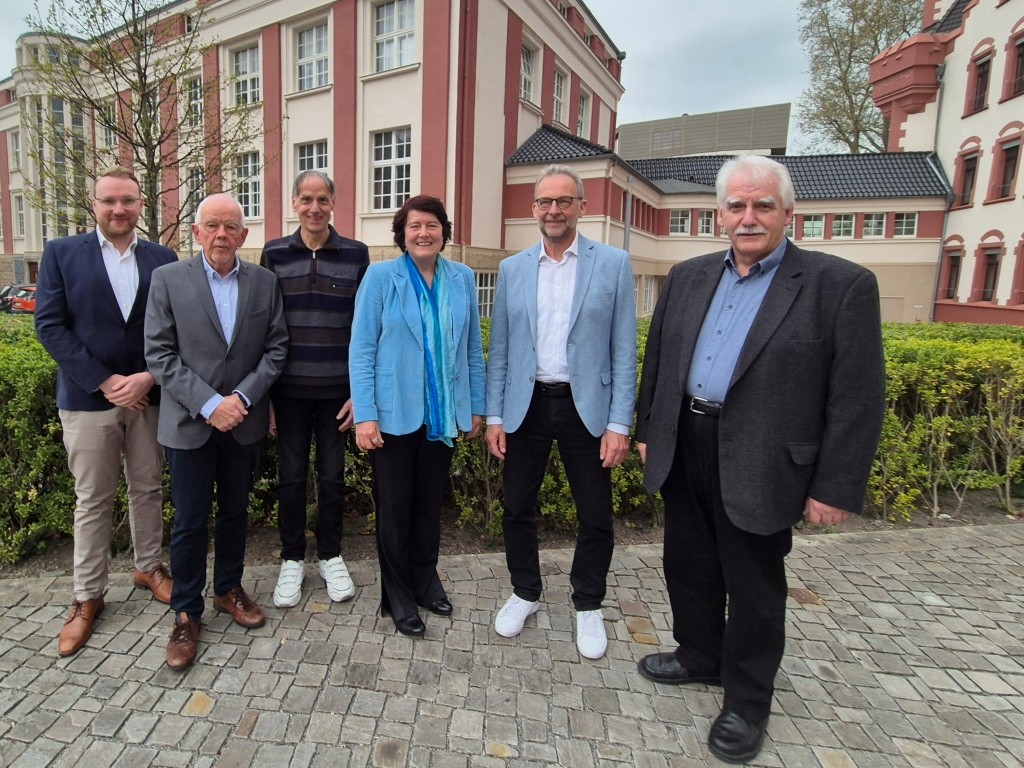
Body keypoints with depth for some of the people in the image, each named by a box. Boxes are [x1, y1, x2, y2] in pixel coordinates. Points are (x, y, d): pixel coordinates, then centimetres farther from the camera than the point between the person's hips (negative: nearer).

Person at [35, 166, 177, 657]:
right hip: (88, 398, -1)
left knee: (148, 489, 13)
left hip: (149, 394, 2)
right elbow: (49, 325, -5)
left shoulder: (163, 260, 5)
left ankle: (148, 567, 33)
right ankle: (87, 596, 22)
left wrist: (149, 377, -12)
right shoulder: (61, 253, 1)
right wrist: (104, 382, -13)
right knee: (92, 500, 7)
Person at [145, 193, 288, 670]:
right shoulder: (168, 279, -4)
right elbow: (159, 354, -7)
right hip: (189, 422, -2)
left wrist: (243, 397, -12)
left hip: (244, 422, 2)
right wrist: (208, 404, -16)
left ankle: (228, 589, 36)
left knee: (235, 511, 16)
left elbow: (276, 347, 0)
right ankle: (186, 613, 24)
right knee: (190, 521, 6)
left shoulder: (265, 282, 2)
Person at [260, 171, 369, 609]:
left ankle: (331, 556, 29)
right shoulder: (274, 254, 3)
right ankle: (292, 560, 27)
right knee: (291, 476, 9)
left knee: (332, 475, 10)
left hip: (337, 389, 0)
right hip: (289, 389, 1)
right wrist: (263, 392, 2)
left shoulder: (355, 254, 1)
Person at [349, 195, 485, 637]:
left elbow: (472, 348, 8)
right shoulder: (380, 277, -5)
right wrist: (365, 416, -13)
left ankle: (425, 580, 36)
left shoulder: (462, 279, 4)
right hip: (394, 414, -3)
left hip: (443, 413, 3)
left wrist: (477, 406, 8)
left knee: (431, 502, 16)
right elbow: (361, 349, -7)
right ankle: (398, 596, 27)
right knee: (395, 506, 9)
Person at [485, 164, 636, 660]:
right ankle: (525, 593, 36)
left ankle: (587, 606, 32)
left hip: (586, 408, -2)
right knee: (517, 507, 12)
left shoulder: (613, 264, -1)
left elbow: (624, 352, -3)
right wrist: (494, 416, 3)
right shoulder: (512, 269, 6)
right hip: (526, 405, 3)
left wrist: (619, 424, -8)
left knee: (596, 517, 8)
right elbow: (499, 351, 7)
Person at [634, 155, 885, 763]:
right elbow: (658, 360, 13)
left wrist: (835, 488, -11)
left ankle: (747, 702, 35)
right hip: (684, 451, 6)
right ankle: (699, 657, 45)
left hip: (760, 465, -5)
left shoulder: (842, 285, -9)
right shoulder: (688, 278, 7)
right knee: (689, 568, 20)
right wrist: (648, 430, 13)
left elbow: (858, 399, -10)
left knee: (754, 589, 12)